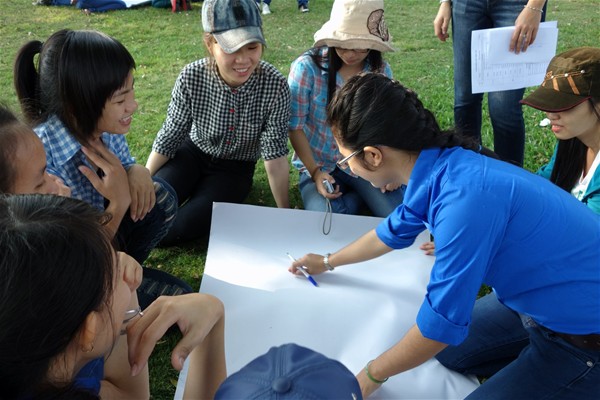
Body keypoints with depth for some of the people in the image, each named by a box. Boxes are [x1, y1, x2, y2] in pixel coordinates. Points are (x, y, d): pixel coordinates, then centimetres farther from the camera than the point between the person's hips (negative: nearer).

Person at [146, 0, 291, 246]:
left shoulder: (274, 85, -26)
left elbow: (275, 154, -19)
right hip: (192, 153, 2)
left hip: (235, 168, -1)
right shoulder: (192, 77, -22)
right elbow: (169, 136, -9)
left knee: (178, 228, -18)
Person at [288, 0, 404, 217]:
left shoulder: (381, 71, -5)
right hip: (319, 164, -1)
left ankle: (357, 196, 10)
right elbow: (295, 127, -9)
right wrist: (315, 172, -16)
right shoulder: (307, 67, -15)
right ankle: (356, 197, 4)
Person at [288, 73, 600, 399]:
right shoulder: (438, 167, -7)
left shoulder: (464, 199, -35)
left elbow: (442, 322, -25)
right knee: (450, 352, 12)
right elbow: (393, 232, 14)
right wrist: (328, 262, 29)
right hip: (544, 293, 8)